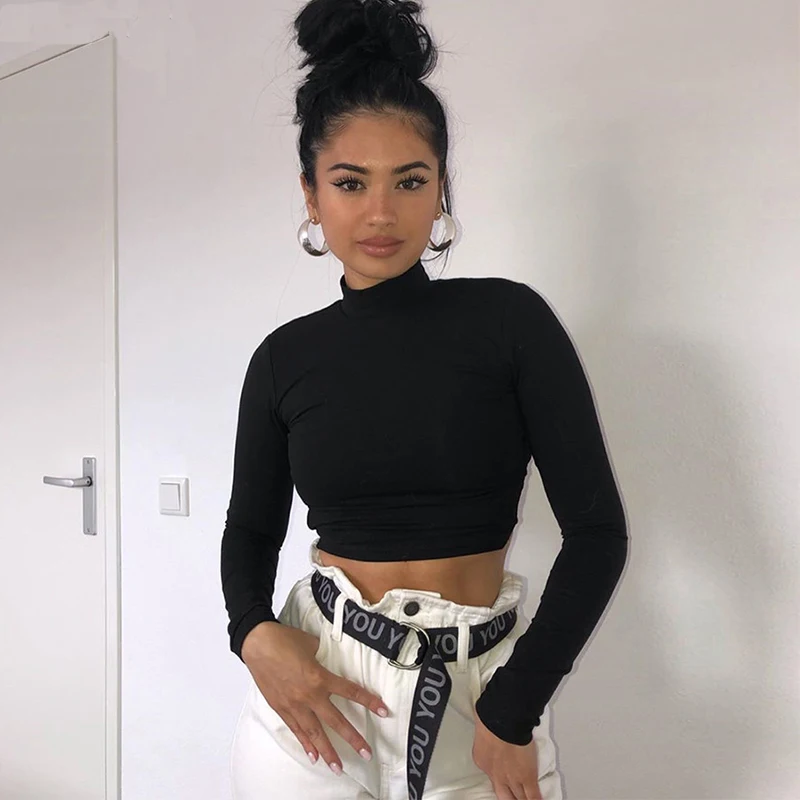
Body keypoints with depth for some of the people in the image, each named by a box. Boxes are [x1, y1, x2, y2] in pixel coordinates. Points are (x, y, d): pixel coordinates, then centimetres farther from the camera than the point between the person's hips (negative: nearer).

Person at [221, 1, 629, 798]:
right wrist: (254, 634, -9)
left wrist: (512, 709, -12)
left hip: (482, 687, -1)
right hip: (317, 684, 2)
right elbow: (252, 527, 10)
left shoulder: (509, 319, -8)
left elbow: (598, 529, -9)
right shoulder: (285, 357, -1)